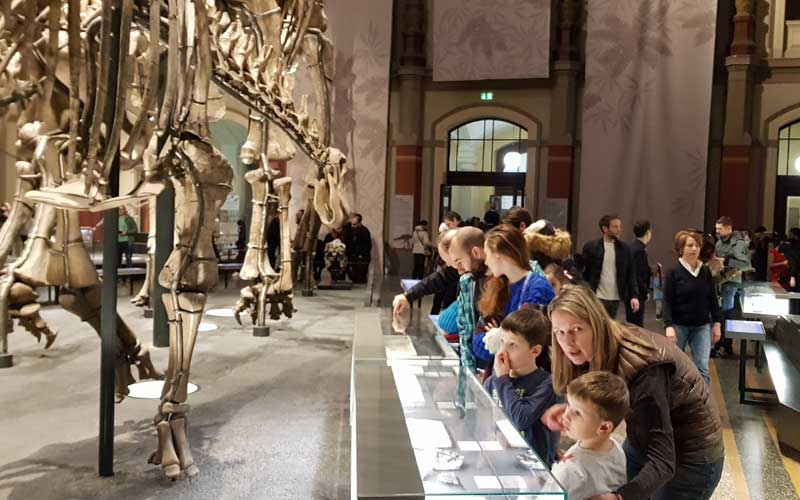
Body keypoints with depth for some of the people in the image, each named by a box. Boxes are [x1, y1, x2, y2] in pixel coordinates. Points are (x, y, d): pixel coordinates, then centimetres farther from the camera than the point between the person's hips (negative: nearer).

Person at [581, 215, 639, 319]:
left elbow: (630, 274, 6)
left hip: (616, 299, 4)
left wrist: (634, 296, -3)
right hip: (598, 298, -4)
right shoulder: (590, 247, -3)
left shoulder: (623, 248, 6)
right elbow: (584, 272, -1)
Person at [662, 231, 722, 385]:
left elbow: (713, 299, 9)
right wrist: (668, 326, -20)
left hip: (702, 326, 3)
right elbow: (667, 301, -11)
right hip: (679, 325, -2)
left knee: (702, 367, -4)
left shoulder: (706, 271, 4)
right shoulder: (673, 272, -8)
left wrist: (717, 323, 4)